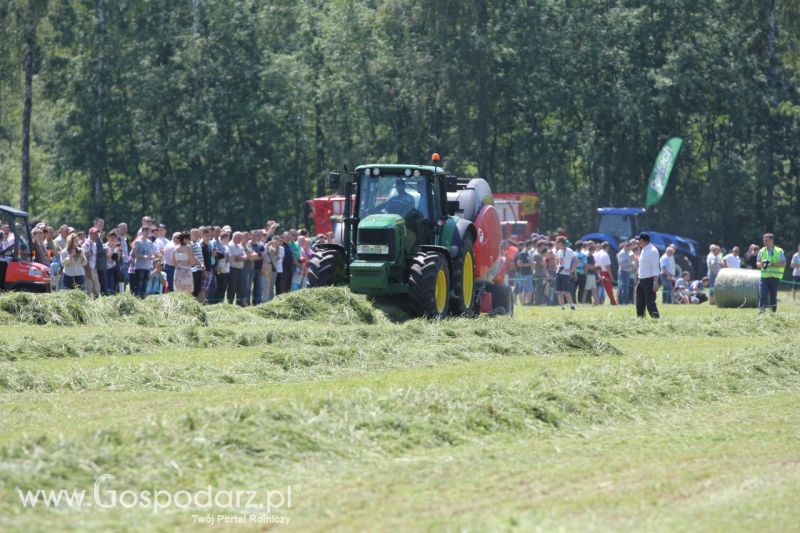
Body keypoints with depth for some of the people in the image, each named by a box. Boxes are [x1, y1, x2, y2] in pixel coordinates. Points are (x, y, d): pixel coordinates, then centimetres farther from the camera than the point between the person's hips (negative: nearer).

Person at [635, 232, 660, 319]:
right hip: (640, 280, 9)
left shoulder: (653, 251, -14)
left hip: (649, 280, -9)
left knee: (650, 303, -13)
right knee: (639, 304, 12)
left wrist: (655, 282, -24)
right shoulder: (643, 250, 14)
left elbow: (655, 268, -18)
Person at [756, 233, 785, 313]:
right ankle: (761, 311, -15)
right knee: (762, 295, -12)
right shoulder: (761, 251, 11)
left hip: (775, 277, -2)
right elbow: (758, 264, 14)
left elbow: (783, 264, -6)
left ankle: (773, 312, 13)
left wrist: (771, 264, -17)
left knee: (773, 296, 3)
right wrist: (762, 264, -11)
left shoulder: (779, 251, 0)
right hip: (764, 277, 2)